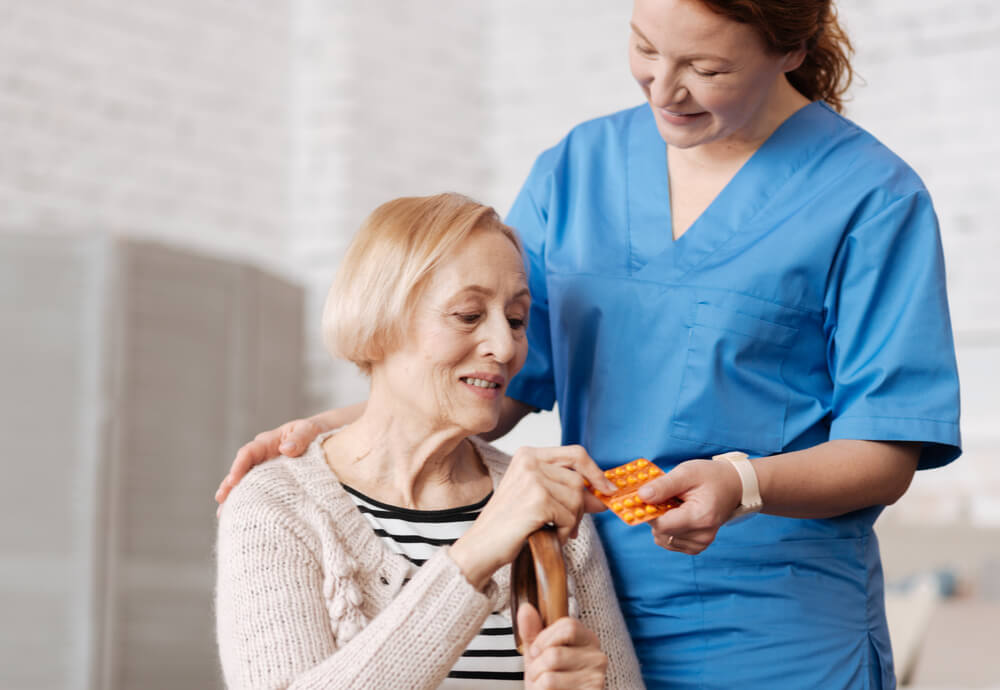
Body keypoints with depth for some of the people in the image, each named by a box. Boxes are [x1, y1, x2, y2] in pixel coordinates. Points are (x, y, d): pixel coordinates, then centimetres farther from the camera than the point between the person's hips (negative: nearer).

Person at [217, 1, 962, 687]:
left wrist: (741, 484, -28)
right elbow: (498, 378, 8)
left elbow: (887, 455, -10)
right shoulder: (576, 168, 8)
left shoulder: (872, 199, -8)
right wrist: (339, 427, -7)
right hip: (593, 622, 4)